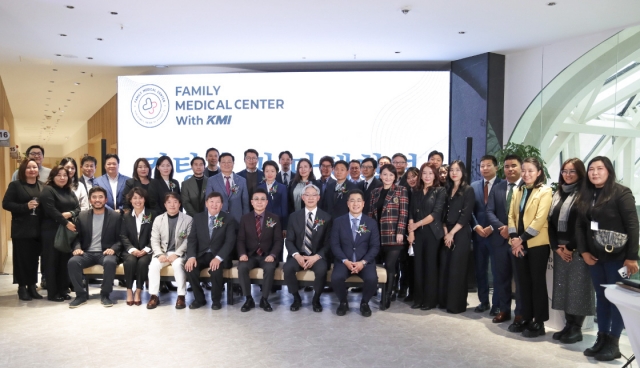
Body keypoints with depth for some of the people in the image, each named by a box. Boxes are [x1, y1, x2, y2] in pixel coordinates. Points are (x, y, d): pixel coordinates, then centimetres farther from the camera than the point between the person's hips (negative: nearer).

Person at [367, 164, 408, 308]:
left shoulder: (401, 190, 1)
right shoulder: (375, 192, 14)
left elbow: (404, 213, -6)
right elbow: (371, 213, 14)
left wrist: (400, 232, -14)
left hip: (394, 234, -4)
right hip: (378, 234, 4)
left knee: (390, 265, -5)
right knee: (382, 265, 8)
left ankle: (388, 296, 3)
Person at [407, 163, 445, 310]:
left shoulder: (440, 191, -2)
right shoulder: (416, 191, 11)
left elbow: (436, 213, -11)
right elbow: (411, 213, 7)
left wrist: (417, 224, -13)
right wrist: (411, 231, -5)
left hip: (432, 232, -4)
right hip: (418, 233, 4)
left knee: (430, 265, 1)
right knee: (418, 265, 5)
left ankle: (430, 300, 11)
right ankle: (418, 299, 14)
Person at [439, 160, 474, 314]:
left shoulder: (468, 191, -3)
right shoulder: (447, 190, 13)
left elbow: (465, 215, -11)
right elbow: (444, 214, 11)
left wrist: (452, 233, -12)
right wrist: (445, 232, -2)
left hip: (461, 234, -5)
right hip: (447, 234, 5)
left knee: (457, 268, -3)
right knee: (445, 267, 5)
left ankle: (456, 304, 5)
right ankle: (444, 301, 15)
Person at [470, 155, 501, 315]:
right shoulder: (474, 186, 11)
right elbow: (470, 210, 7)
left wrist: (492, 228, -14)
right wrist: (476, 226, -8)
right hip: (478, 233, 4)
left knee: (497, 271, 2)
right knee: (480, 270, 10)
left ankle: (496, 304, 13)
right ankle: (484, 302, 22)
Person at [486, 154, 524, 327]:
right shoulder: (496, 188, 10)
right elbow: (490, 211, 3)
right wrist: (502, 227, -12)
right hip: (501, 238, 5)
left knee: (520, 278, 3)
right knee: (501, 277, 13)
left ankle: (520, 315, 13)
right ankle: (504, 310, 27)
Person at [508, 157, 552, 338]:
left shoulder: (545, 191, -6)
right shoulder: (518, 192, 13)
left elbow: (540, 219, -14)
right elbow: (512, 215, 8)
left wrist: (522, 238, -15)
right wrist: (514, 238, -6)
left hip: (537, 243, -5)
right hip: (519, 244, 6)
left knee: (537, 281, 2)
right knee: (524, 281, 11)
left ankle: (538, 323, 10)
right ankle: (526, 318, 21)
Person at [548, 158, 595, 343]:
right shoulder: (557, 194, 14)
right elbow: (551, 221, 10)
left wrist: (571, 248, -11)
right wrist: (556, 247, -1)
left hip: (578, 250, -6)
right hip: (559, 249, 6)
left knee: (578, 287, -2)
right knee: (563, 286, 7)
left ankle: (577, 328, 7)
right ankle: (568, 324, 16)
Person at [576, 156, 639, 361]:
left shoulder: (621, 193, -9)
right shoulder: (585, 196, 9)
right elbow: (580, 225, 8)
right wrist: (583, 251, -3)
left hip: (617, 256, -5)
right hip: (594, 257, 5)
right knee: (601, 297, 10)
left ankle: (613, 343, 11)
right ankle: (601, 339, 18)